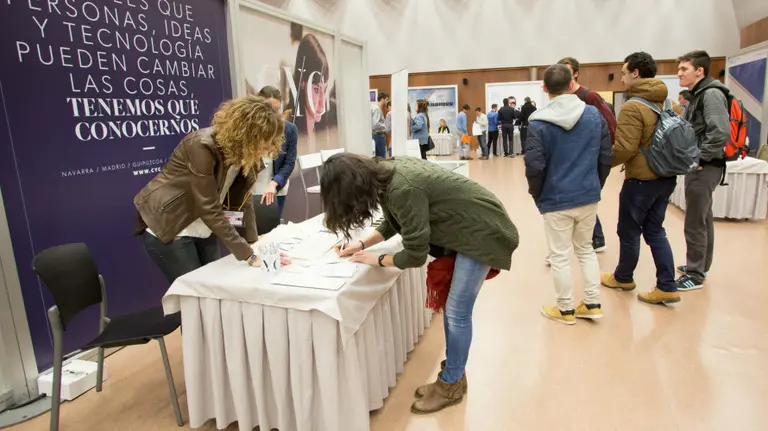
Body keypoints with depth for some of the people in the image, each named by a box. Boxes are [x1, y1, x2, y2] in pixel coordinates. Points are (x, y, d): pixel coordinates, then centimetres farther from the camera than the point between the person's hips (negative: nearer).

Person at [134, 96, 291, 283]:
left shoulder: (245, 152, -6)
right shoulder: (203, 146, -28)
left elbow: (243, 198, -3)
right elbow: (209, 210, -29)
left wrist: (254, 243, -11)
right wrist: (249, 255, -29)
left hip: (201, 230, 7)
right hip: (167, 229, -7)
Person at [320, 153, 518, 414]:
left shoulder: (403, 189, -32)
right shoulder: (387, 173, -5)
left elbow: (415, 254, -22)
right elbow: (396, 221, 13)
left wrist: (377, 260, -7)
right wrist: (362, 244, 7)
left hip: (481, 231, -9)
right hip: (463, 227, 9)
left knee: (457, 312, -2)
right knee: (451, 306, 13)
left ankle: (450, 386, 16)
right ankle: (453, 377, 27)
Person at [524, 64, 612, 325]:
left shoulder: (539, 123, -12)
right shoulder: (595, 115, 1)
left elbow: (535, 167, -15)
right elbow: (606, 158, 4)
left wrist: (537, 195, 1)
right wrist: (595, 186, 18)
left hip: (556, 200, -4)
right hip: (589, 197, 5)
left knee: (560, 256, 9)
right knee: (586, 248, 21)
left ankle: (566, 310, 21)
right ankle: (593, 304, 27)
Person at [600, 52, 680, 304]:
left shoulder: (632, 107, -19)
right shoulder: (663, 102, 9)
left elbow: (625, 149, -23)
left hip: (641, 179, -8)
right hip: (665, 176, 8)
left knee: (629, 232, 10)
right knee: (655, 230, 14)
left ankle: (623, 278, 28)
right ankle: (667, 287, 14)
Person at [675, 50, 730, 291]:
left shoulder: (711, 94, -15)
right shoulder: (698, 95, 14)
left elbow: (721, 133, -26)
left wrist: (699, 158, -19)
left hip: (704, 168, -10)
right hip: (700, 167, 10)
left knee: (694, 224, -3)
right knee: (703, 220, 18)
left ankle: (695, 275, 7)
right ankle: (700, 266, 31)